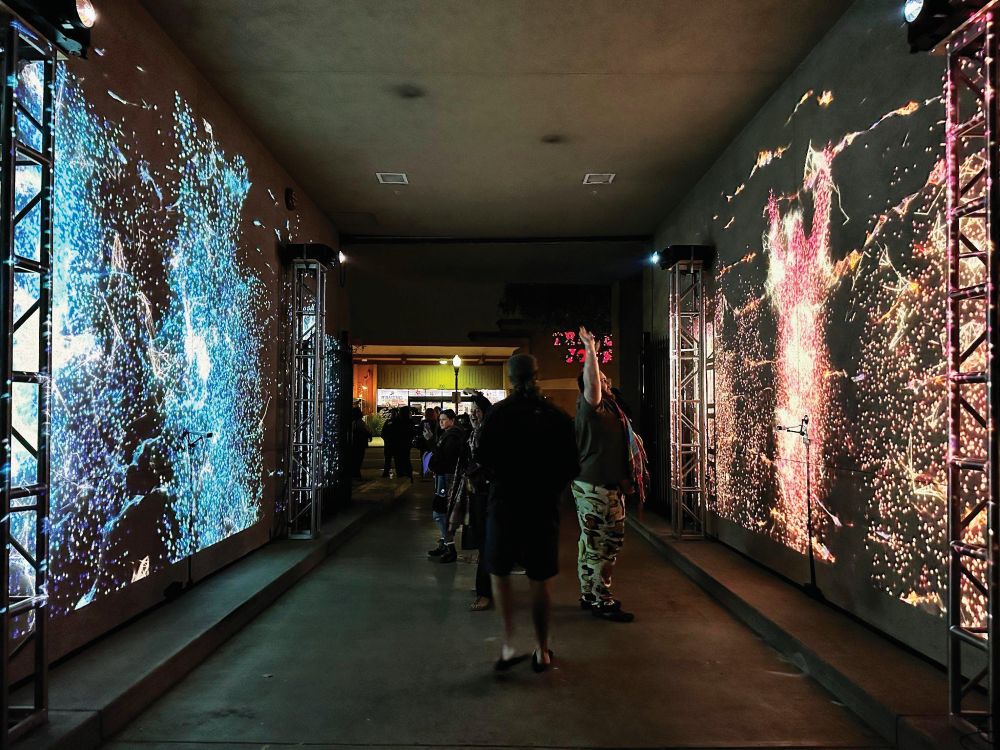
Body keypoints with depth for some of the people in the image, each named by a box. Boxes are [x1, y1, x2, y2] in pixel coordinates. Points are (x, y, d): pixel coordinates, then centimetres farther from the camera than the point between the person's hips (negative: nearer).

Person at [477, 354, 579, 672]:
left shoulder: (500, 412, -8)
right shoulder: (557, 416, -2)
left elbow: (482, 456, -12)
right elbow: (572, 465, -1)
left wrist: (500, 476, 7)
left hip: (505, 503, -1)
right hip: (544, 507, 2)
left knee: (499, 573, 15)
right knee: (539, 580, 12)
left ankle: (508, 644, 8)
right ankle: (542, 651, 22)